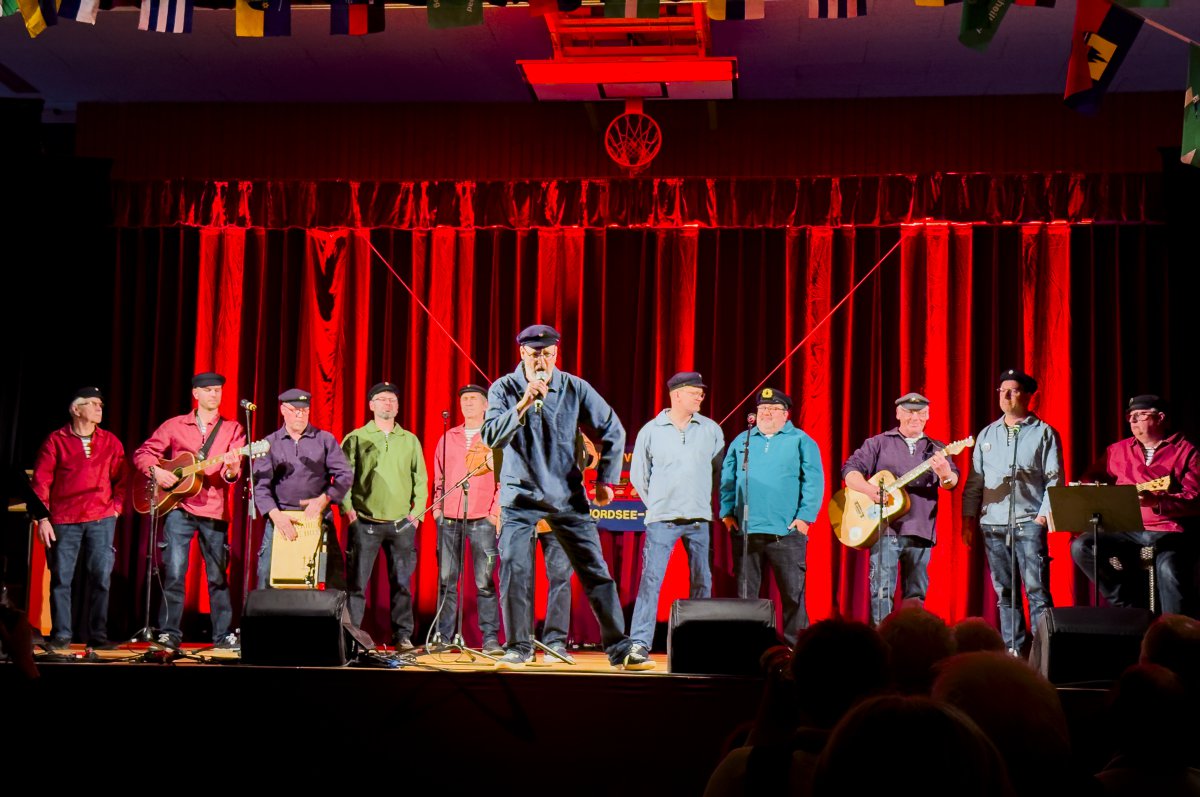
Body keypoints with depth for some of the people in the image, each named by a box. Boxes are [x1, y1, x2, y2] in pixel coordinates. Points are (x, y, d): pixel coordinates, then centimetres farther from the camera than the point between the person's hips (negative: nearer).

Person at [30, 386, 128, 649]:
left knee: (102, 578, -2)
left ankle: (98, 634, 5)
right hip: (63, 521, -2)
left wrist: (116, 507, 0)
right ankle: (61, 634, 9)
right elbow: (41, 481, 1)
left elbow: (122, 478, 13)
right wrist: (42, 518, -6)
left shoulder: (110, 442, 11)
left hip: (101, 519, 2)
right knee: (61, 579, 0)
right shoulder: (56, 440, 3)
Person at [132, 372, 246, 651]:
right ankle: (169, 633, 2)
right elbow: (143, 453, 10)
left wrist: (232, 469, -27)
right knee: (174, 572, -7)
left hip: (215, 511, 1)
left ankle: (223, 634, 16)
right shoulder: (174, 426, 7)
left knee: (218, 575, 7)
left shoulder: (232, 429, 6)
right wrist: (155, 471, -9)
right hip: (179, 507, -1)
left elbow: (232, 474, -4)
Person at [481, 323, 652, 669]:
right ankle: (518, 648, 10)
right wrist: (524, 404, -29)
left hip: (567, 495, 1)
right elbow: (491, 437, -19)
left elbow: (613, 430, 4)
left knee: (596, 572, 0)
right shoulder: (504, 388, -5)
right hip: (520, 497, -1)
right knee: (514, 573, -5)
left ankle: (619, 648, 5)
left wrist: (605, 480, 2)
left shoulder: (575, 388, -4)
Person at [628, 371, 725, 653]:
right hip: (662, 520, -2)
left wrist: (704, 500, 14)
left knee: (702, 582, 6)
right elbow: (638, 474, 9)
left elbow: (720, 470, 15)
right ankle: (639, 641, -7)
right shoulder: (651, 431, 1)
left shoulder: (711, 429, 6)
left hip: (699, 519, 3)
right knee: (651, 579, -8)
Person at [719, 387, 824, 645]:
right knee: (745, 593, 7)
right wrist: (727, 512, 2)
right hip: (745, 530, 3)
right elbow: (727, 479, 13)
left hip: (787, 531, -3)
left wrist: (805, 516, -11)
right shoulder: (741, 441, 14)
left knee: (793, 593, 0)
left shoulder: (801, 441, 4)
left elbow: (814, 481, -2)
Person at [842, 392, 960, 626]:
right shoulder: (878, 443, 7)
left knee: (916, 593, 9)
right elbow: (850, 469, -1)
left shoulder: (936, 449, 12)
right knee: (882, 590, -9)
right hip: (885, 528, -3)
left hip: (920, 531, 3)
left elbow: (952, 482, -2)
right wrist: (868, 489, -20)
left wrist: (944, 473, -26)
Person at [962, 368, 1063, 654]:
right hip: (993, 524, 4)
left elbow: (1054, 479, -1)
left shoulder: (1044, 433, 3)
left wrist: (1044, 515, -11)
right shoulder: (987, 435, 15)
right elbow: (974, 481, 16)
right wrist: (969, 519, 9)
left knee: (1036, 590, -8)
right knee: (1005, 593, 7)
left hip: (1029, 523, -4)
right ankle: (1012, 650, 12)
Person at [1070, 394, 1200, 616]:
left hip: (1170, 531, -5)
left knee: (1170, 569, -35)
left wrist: (1156, 502, -25)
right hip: (1128, 530, 5)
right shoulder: (1119, 450, 17)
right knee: (1081, 546, -15)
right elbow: (1093, 477, 25)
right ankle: (1132, 603, -3)